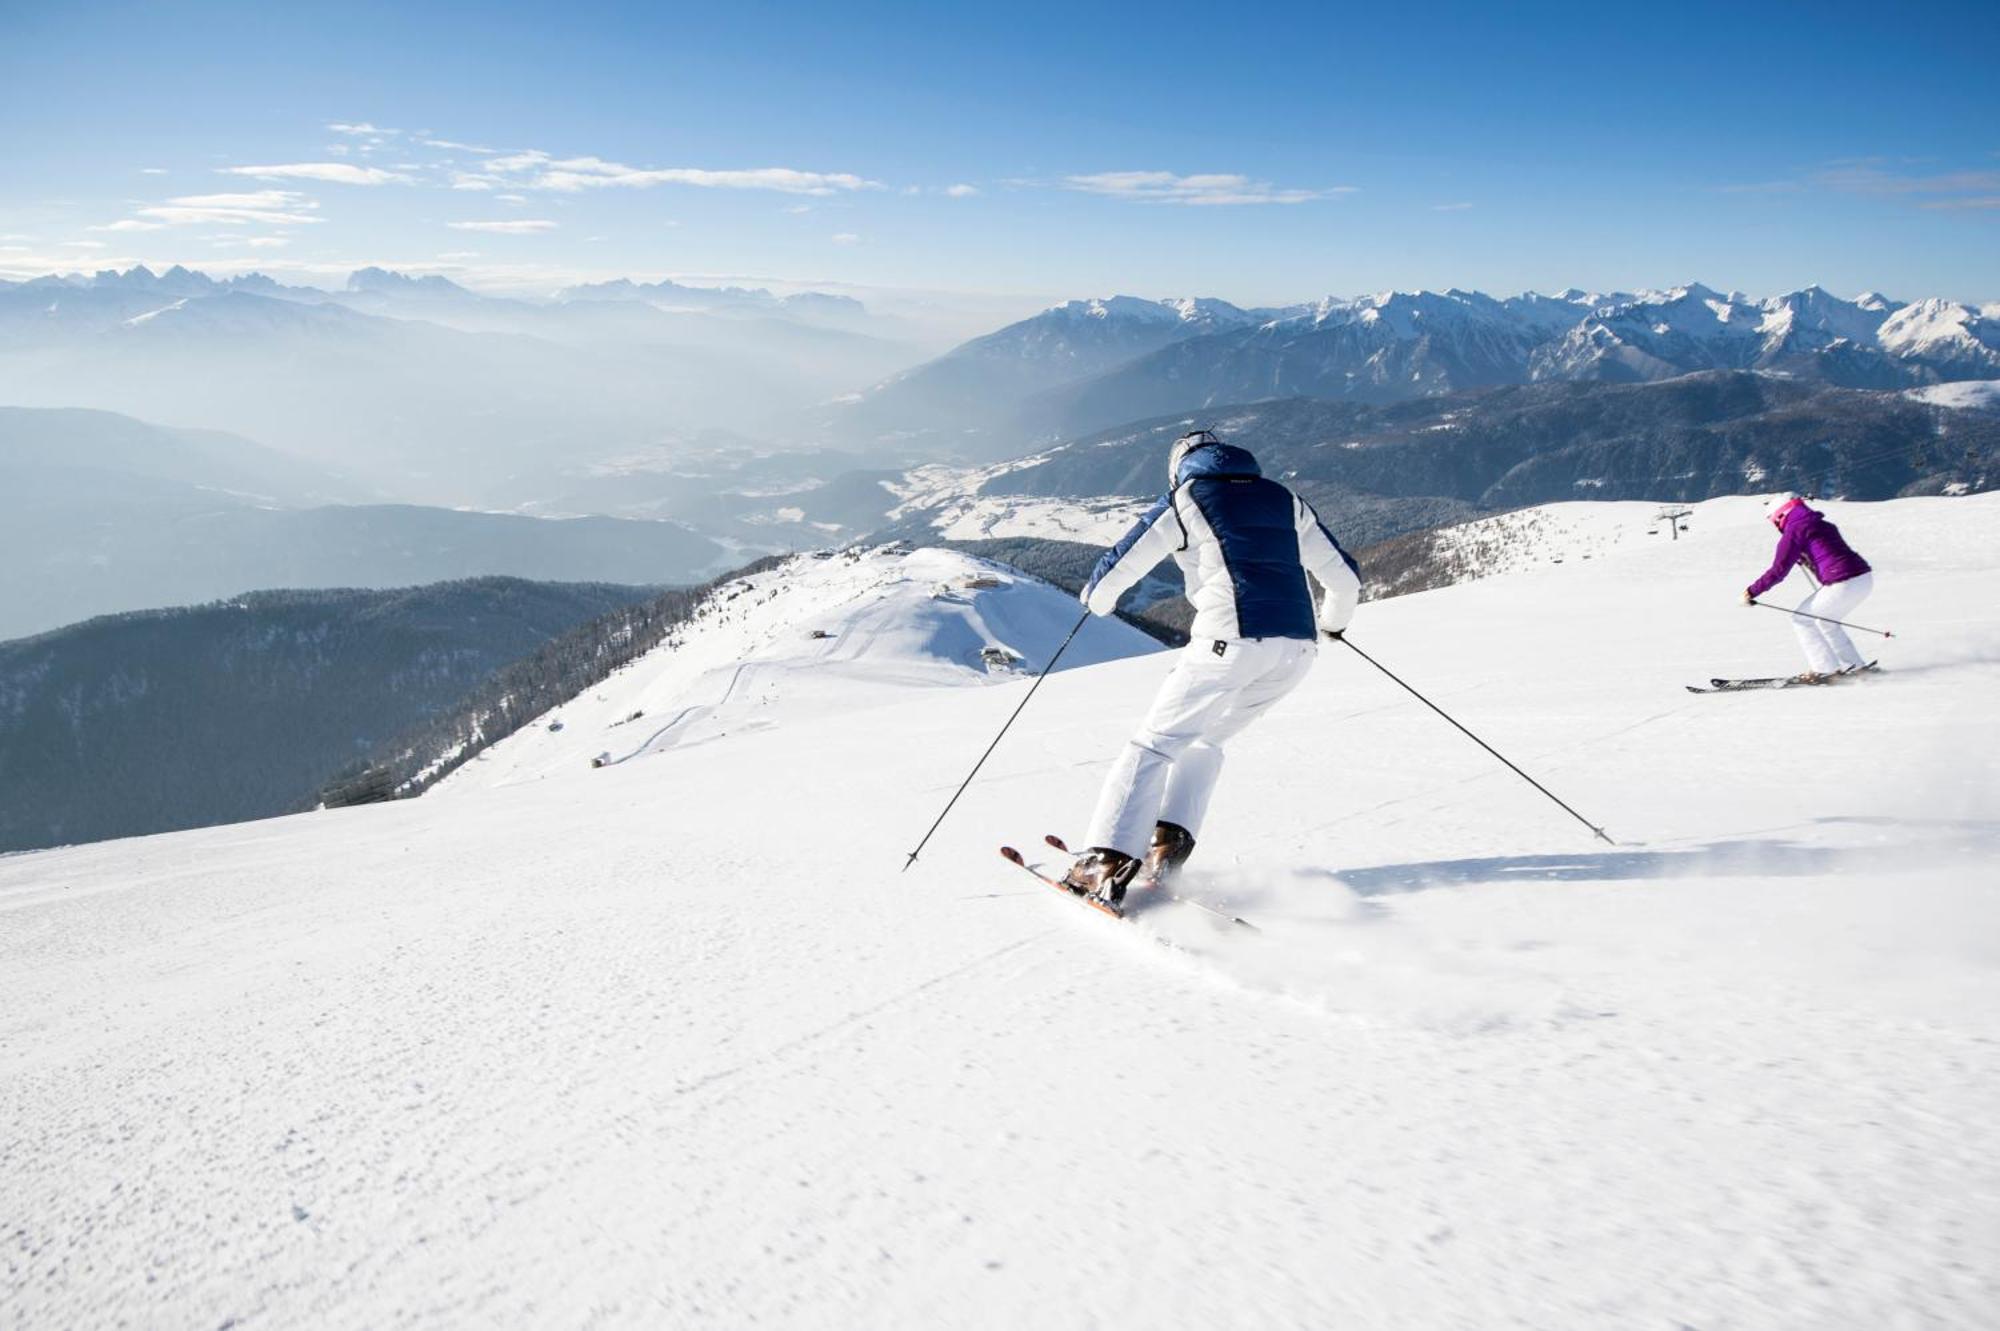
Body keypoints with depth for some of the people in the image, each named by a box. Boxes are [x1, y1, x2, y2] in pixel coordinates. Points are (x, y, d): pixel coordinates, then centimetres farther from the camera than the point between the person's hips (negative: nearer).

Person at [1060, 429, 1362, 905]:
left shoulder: (1184, 500, 9)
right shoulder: (1286, 501, 22)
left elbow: (1119, 565, 7)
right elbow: (1345, 576, 22)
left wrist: (1098, 598, 29)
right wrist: (1333, 619, 42)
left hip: (1230, 639, -5)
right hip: (1297, 647, 5)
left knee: (1155, 744, 4)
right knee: (1203, 741, 23)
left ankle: (1107, 863, -7)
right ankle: (1169, 846, 11)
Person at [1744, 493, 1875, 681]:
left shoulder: (1794, 531, -1)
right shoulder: (1824, 525, 22)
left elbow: (1779, 570, -6)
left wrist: (1752, 591, 0)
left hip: (1844, 585, -8)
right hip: (1866, 578, 8)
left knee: (1801, 620, 8)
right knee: (1825, 621, 26)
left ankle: (1825, 668, 7)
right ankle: (1853, 665, 24)